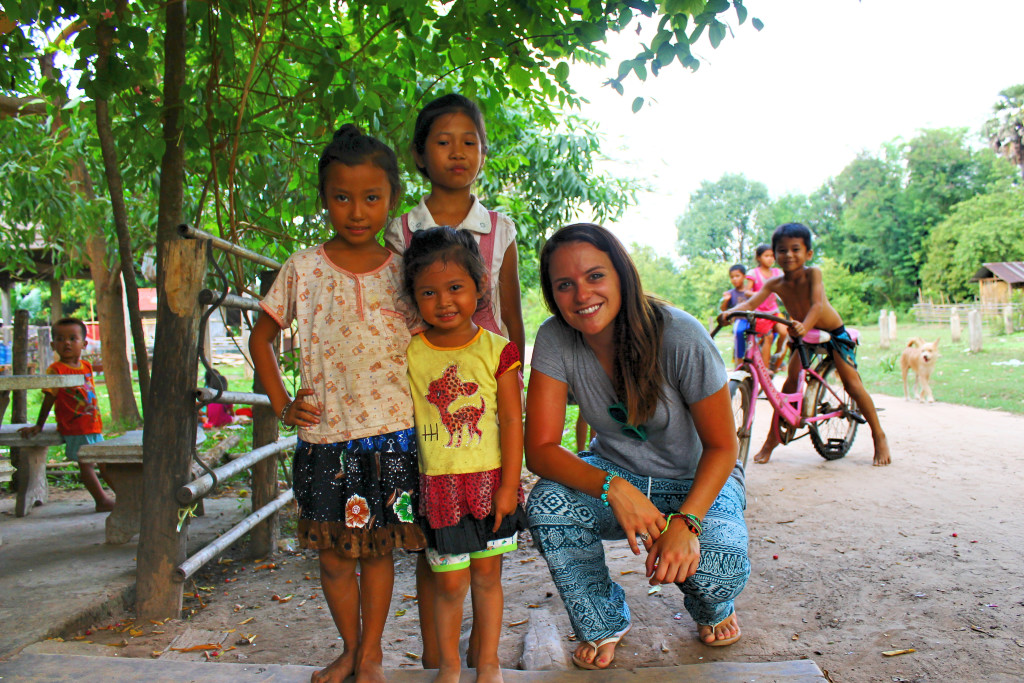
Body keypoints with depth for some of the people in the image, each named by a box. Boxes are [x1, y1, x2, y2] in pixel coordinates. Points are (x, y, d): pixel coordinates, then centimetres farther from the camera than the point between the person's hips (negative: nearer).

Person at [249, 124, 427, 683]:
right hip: (324, 436, 1)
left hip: (392, 433, 0)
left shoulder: (403, 273, 1)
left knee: (378, 548, 10)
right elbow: (260, 337, 12)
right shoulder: (302, 269, 1)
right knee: (334, 553, 9)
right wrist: (282, 404, 4)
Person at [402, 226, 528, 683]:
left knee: (487, 576, 11)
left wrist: (509, 485, -6)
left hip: (491, 480, 0)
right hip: (438, 486, 0)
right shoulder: (409, 353, -2)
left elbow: (511, 421, -4)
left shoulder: (497, 350, -4)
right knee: (450, 582, 6)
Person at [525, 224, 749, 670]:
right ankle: (603, 624, 2)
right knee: (547, 504, -28)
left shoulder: (680, 337, -25)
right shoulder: (555, 340, -17)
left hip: (698, 481, -2)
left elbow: (722, 446, -16)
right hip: (613, 474, 2)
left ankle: (711, 608, 13)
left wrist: (685, 521, -33)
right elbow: (540, 448, -18)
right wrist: (614, 488, -36)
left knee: (717, 567, -30)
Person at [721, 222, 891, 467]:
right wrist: (731, 311, -50)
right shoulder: (775, 284, -16)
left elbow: (817, 304, -39)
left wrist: (804, 326, -59)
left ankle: (879, 437, 6)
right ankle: (773, 437, 4)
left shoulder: (812, 273, -26)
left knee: (852, 384, -9)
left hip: (833, 332, -3)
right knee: (792, 382, -6)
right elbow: (751, 303, -28)